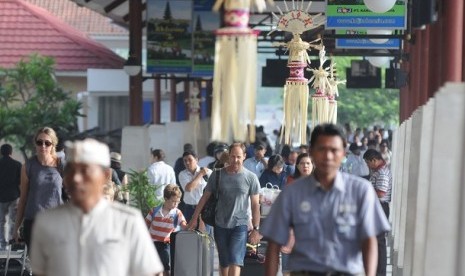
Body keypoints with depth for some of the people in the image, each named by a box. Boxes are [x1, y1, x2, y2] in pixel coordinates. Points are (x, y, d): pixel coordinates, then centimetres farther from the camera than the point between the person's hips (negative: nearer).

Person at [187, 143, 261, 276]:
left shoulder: (251, 178, -1)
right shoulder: (218, 175, 3)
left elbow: (255, 205, 0)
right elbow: (205, 197, 8)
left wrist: (256, 229, -5)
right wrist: (194, 218, 4)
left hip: (239, 225, -3)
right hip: (220, 225, 3)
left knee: (235, 261, -14)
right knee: (224, 262, 11)